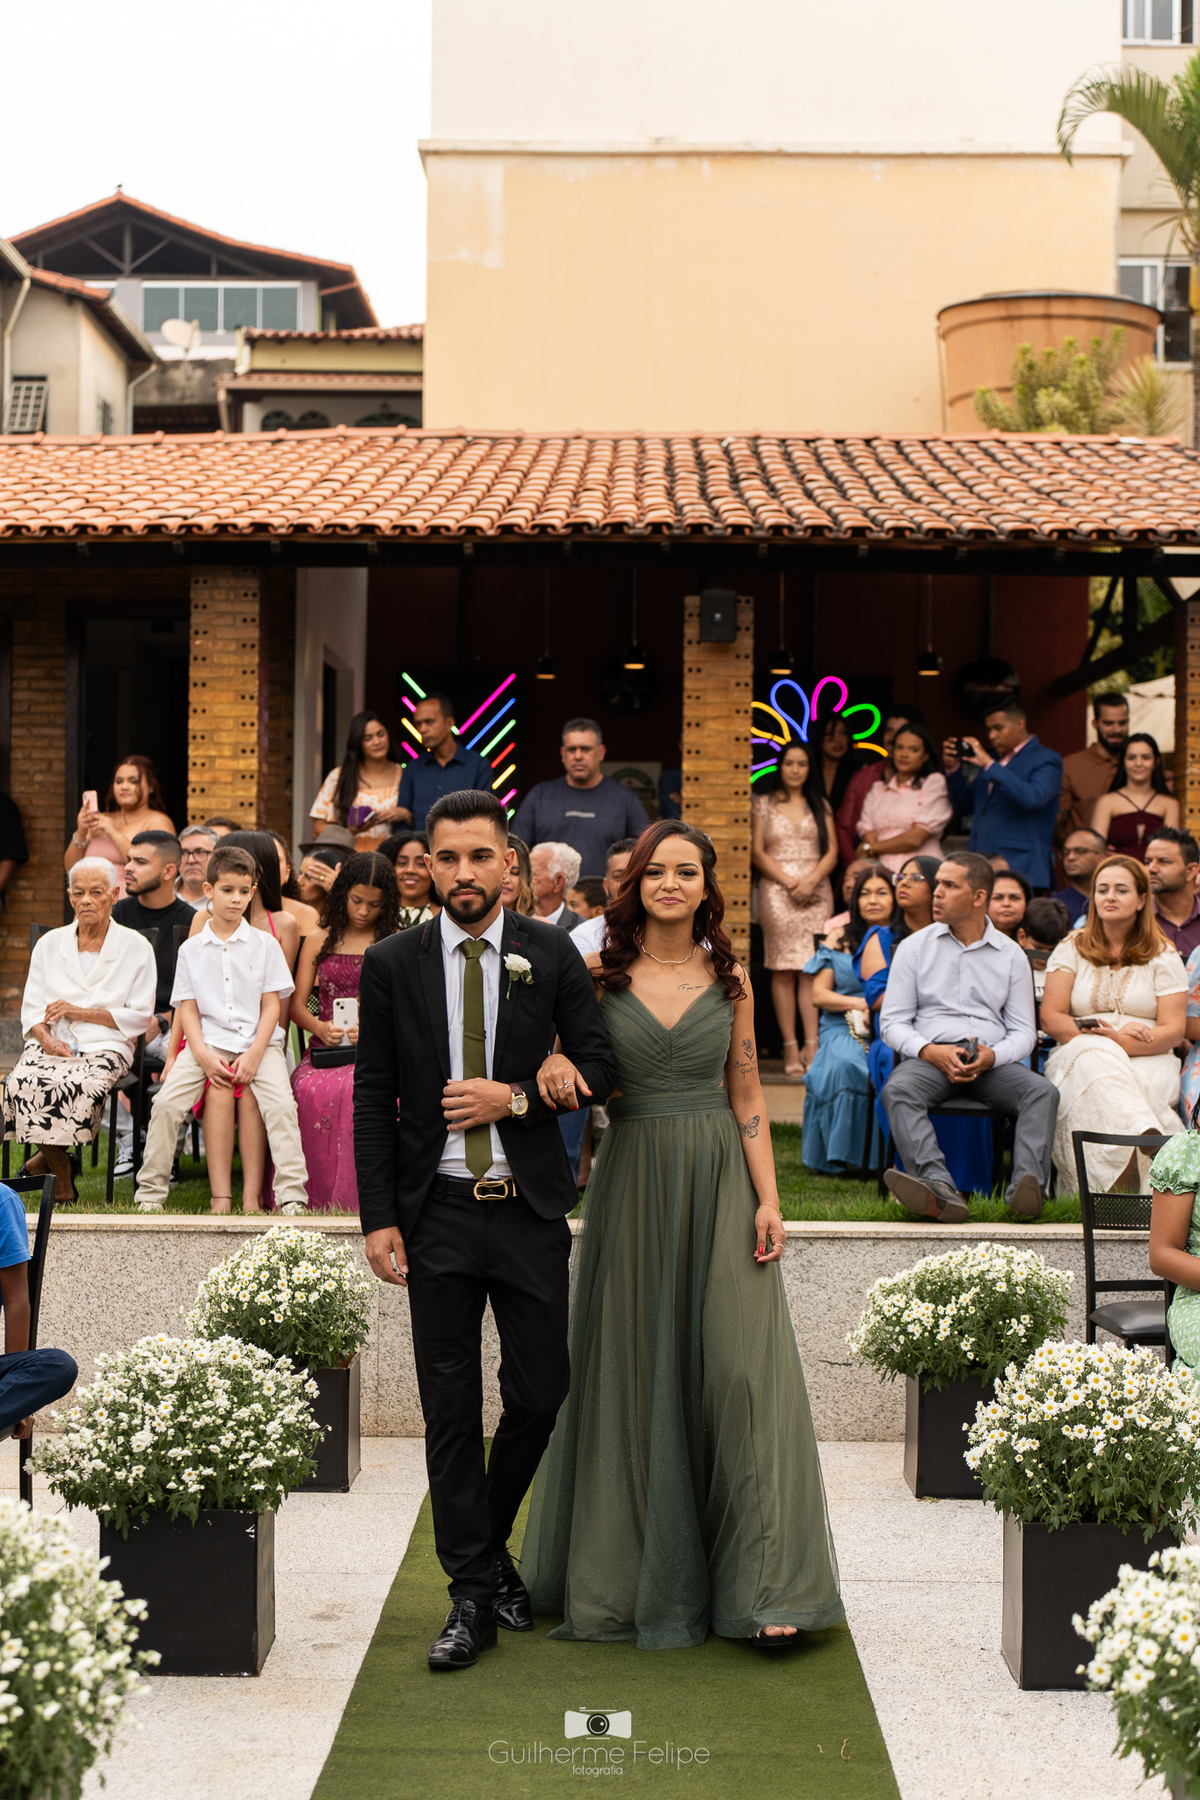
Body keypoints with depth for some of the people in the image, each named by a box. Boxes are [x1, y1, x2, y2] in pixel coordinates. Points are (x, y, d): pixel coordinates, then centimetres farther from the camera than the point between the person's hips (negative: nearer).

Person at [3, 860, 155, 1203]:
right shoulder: (49, 944, 17)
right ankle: (61, 1175, -12)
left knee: (78, 1086, -37)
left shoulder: (135, 948, 8)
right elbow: (32, 1008, 12)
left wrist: (81, 1012, -5)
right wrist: (46, 1038, -10)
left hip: (105, 1047, -3)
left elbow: (141, 1017, 3)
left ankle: (47, 1157, -11)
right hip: (51, 1044, 3)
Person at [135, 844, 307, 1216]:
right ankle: (150, 1194, -9)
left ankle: (291, 1196, -22)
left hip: (257, 1040, -1)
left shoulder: (265, 944, 7)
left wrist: (254, 1053, -11)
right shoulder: (192, 948, 9)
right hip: (208, 1040, 1)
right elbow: (187, 1008, 6)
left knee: (281, 1104, -26)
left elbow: (272, 1005, 3)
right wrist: (203, 1054, -11)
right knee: (166, 1102, -21)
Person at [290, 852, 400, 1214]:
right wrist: (320, 1027, -7)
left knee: (357, 1089, -37)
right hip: (327, 1048, 2)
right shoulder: (318, 942, 19)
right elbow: (296, 1004, 15)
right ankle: (318, 1196, -23)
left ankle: (353, 1196, -29)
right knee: (310, 1090, -34)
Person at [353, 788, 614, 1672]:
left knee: (539, 1393, 5)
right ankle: (473, 1594, 13)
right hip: (437, 1212, 0)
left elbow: (600, 1065, 4)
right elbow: (373, 1099, 2)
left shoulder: (551, 953, 2)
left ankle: (490, 1545, 30)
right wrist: (379, 1218, -4)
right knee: (451, 1408, 3)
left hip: (530, 1209, 1)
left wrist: (518, 1097, -12)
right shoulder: (392, 963, 2)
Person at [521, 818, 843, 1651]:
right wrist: (556, 1066, -22)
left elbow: (747, 1096, 6)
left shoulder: (730, 979, 5)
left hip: (719, 1182, 0)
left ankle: (764, 1583, 0)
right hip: (633, 1177, 0)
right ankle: (635, 1573, 19)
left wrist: (768, 1198, -1)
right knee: (634, 1370, 5)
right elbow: (560, 1067, 1)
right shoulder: (600, 975, 2)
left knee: (738, 1364, -5)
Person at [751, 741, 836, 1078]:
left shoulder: (820, 806, 15)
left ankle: (812, 1046, -11)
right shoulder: (763, 804, 10)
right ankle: (791, 1049, -6)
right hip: (776, 891, -1)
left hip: (815, 892, 1)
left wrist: (811, 880, -9)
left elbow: (831, 851, 8)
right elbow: (758, 853, 3)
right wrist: (789, 881, -9)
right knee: (783, 971, -6)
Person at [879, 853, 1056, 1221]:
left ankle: (1027, 1186, -46)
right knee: (898, 1090, -34)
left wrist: (991, 1056, -12)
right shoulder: (914, 947, 12)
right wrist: (930, 1052, -14)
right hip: (928, 1056, -1)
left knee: (1042, 1091, -28)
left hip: (991, 1061, 1)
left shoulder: (1011, 954, 13)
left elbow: (1024, 1031, 10)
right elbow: (891, 1022, 6)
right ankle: (940, 1190, -53)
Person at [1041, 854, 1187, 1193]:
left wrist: (1121, 1042, -18)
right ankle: (1153, 1144, -60)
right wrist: (1096, 1033, -14)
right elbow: (1051, 1018, 4)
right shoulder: (1072, 949, 15)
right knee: (1094, 1057, -39)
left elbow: (1173, 1030, 1)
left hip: (1148, 1063, 0)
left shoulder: (1164, 956, 11)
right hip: (1078, 1057, 0)